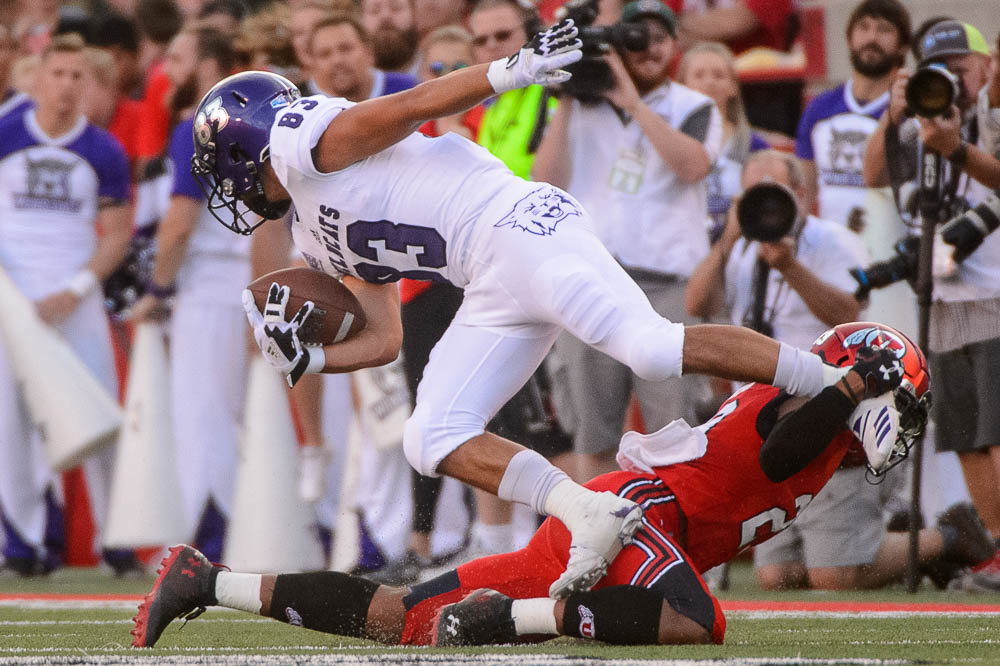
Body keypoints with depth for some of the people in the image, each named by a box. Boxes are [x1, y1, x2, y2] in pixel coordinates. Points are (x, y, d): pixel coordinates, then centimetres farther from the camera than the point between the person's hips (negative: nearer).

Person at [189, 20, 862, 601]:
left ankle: (844, 386, -25)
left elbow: (407, 107, -8)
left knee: (654, 349, -27)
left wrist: (508, 72, -21)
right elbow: (384, 340, 26)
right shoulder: (320, 238, 29)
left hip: (513, 226, -10)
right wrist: (303, 361, 11)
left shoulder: (297, 137, 4)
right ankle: (589, 516, -15)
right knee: (432, 441, -2)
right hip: (496, 287, 10)